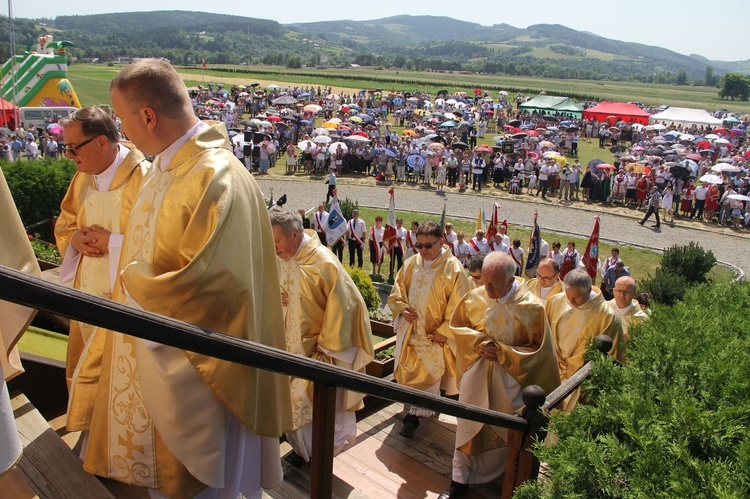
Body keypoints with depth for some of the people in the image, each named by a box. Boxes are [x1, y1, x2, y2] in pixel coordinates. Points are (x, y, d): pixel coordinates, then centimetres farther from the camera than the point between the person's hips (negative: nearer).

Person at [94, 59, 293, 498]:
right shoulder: (168, 165, 2)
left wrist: (134, 281, -15)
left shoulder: (216, 178, -27)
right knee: (161, 464, 26)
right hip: (154, 353, 9)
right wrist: (111, 243, 1)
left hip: (194, 363, -9)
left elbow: (202, 280, -29)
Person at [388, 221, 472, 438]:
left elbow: (458, 306, -12)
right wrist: (402, 309, -8)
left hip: (436, 334, -5)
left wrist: (444, 331, -15)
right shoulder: (410, 265, 1)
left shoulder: (453, 268, -14)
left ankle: (414, 415, 13)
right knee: (408, 372, 15)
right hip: (410, 330, 5)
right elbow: (396, 294, 11)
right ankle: (422, 408, 36)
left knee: (428, 374, 2)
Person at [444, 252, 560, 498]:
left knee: (503, 429, 16)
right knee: (469, 425, 8)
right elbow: (458, 326, 3)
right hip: (476, 372, 2)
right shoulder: (475, 297, -12)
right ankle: (460, 478, 23)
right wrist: (478, 344, -14)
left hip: (509, 377, -1)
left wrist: (504, 353, -18)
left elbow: (538, 349, -9)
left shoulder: (531, 307, -18)